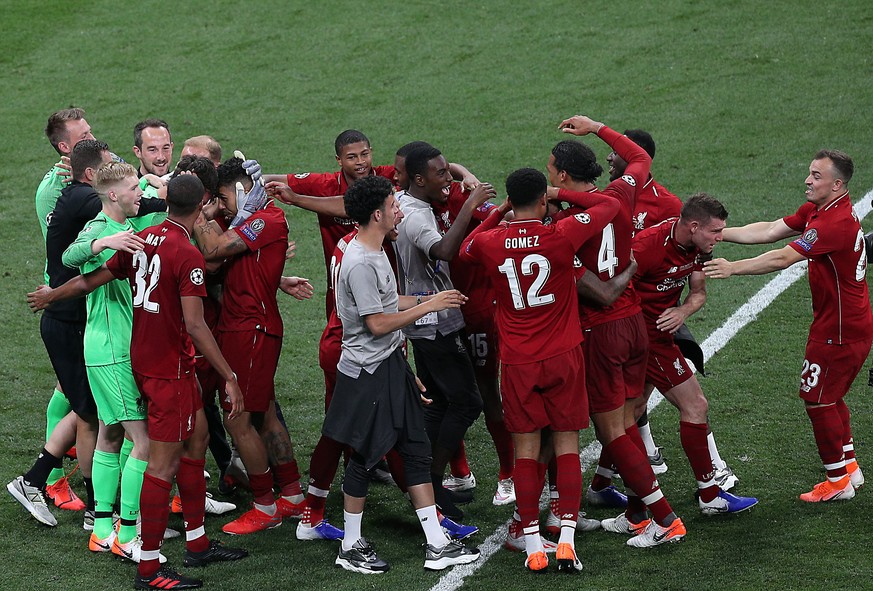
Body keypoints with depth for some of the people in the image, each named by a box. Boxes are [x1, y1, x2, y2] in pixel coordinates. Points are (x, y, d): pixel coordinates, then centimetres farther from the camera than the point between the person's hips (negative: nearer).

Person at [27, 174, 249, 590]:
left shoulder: (143, 240, 5)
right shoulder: (187, 255, -19)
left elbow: (93, 278, 14)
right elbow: (194, 325, -23)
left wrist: (50, 296, 32)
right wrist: (229, 379, -20)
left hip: (143, 357, 9)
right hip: (170, 368, -9)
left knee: (197, 436, 20)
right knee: (164, 463, -5)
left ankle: (198, 543, 28)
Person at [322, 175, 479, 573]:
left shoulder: (375, 252, 11)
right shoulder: (360, 263, -22)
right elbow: (377, 323, -22)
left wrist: (428, 299, 12)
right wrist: (428, 306, -15)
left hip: (391, 365, 10)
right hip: (368, 374, -10)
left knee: (416, 450, 9)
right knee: (365, 457, 1)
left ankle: (436, 544, 12)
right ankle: (351, 547, 14)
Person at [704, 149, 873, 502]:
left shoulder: (836, 222, -26)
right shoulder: (815, 210, 6)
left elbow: (783, 258, -31)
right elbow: (770, 231, 3)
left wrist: (733, 268, -31)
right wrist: (719, 233, -4)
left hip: (839, 331, -10)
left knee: (817, 397, 0)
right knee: (829, 397, 21)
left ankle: (839, 481, 10)